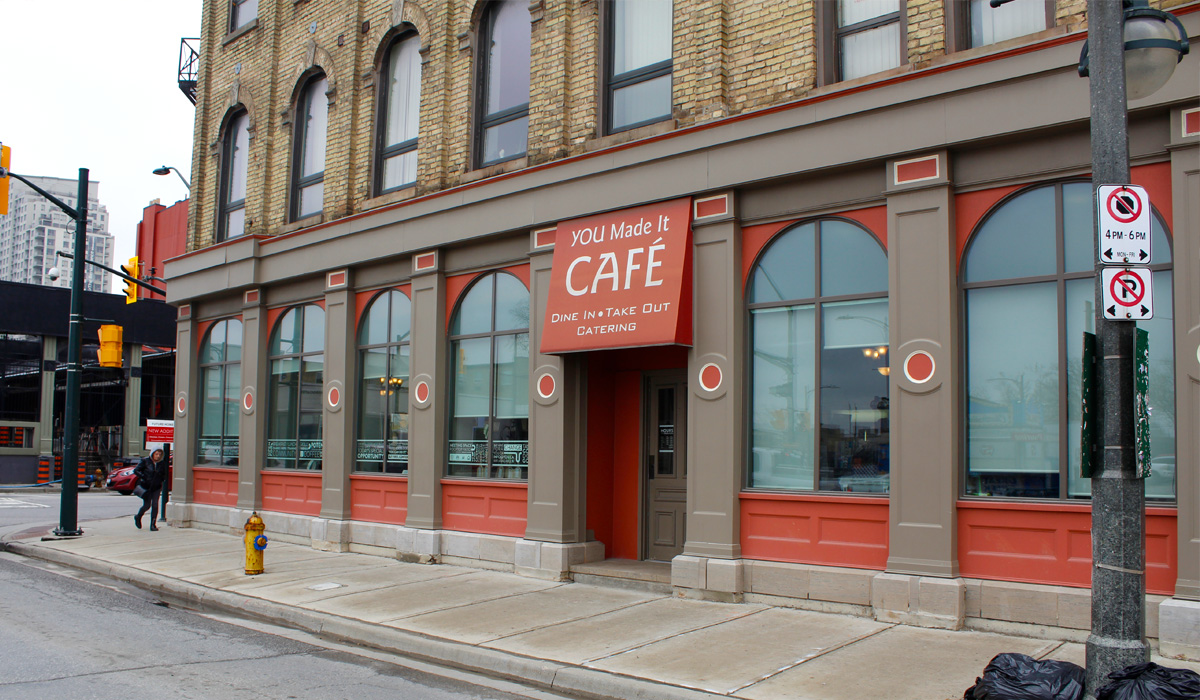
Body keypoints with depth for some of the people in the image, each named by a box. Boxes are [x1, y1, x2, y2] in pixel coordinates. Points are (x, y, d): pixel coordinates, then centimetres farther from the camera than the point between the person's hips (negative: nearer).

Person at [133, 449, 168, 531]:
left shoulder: (162, 463, 3)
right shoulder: (145, 461, -6)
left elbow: (164, 474, 16)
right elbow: (136, 470, -4)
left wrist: (161, 480, -2)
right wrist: (144, 477, -15)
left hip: (156, 487, 2)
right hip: (146, 486, -2)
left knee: (155, 505, -7)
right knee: (147, 505, -3)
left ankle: (153, 525, 1)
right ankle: (138, 517, 29)